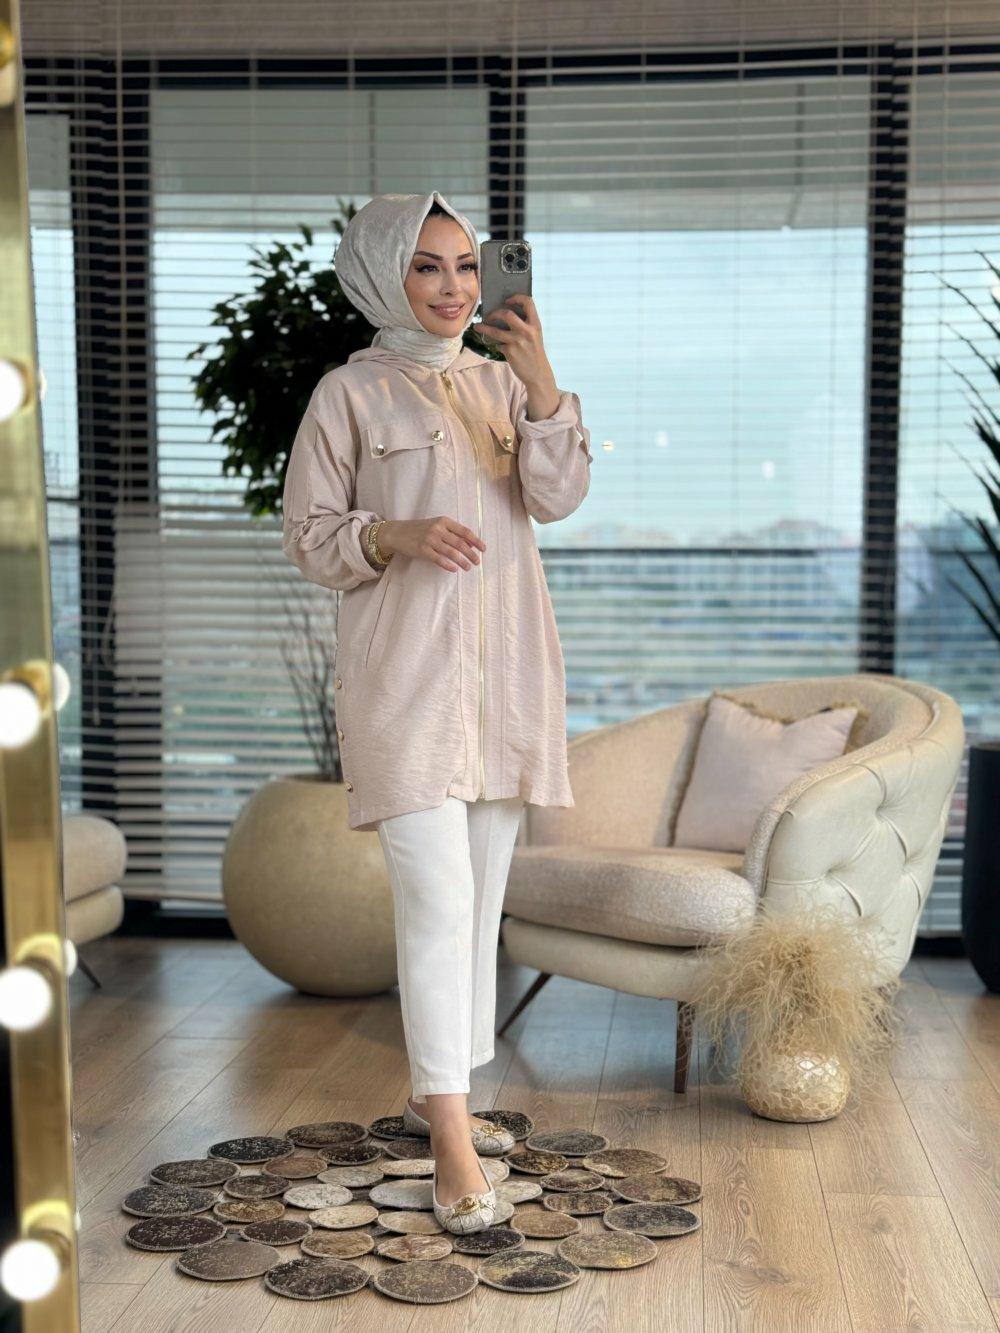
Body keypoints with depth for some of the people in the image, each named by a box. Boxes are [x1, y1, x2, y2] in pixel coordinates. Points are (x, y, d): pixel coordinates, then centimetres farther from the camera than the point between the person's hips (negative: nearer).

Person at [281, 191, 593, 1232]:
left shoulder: (502, 382, 12)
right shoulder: (350, 394, 0)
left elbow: (558, 497, -2)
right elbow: (307, 536, -1)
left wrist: (541, 383, -15)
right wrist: (398, 534, -19)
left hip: (505, 671, 6)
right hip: (404, 671, -5)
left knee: (479, 897, 12)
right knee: (436, 899, -12)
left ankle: (434, 1091, 27)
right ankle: (453, 1146, -9)